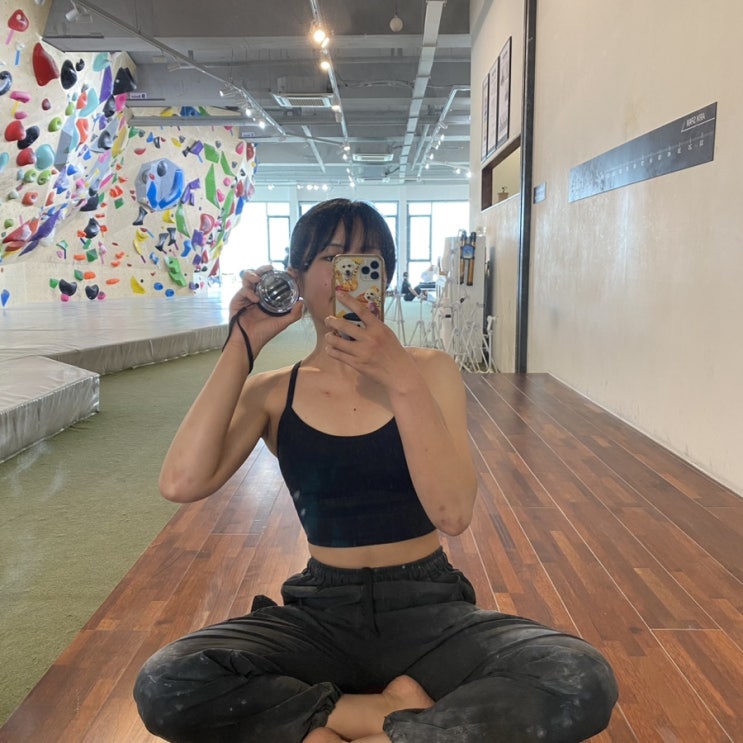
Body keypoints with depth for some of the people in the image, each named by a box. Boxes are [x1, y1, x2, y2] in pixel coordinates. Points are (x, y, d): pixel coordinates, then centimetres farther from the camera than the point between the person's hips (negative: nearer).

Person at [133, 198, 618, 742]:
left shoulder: (430, 370, -2)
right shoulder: (272, 391, 0)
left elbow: (453, 513, -16)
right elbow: (182, 484, -18)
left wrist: (401, 377, -25)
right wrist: (242, 346, -15)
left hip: (428, 607, 0)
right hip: (321, 614, 1)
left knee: (583, 681, -27)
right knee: (165, 686, -25)